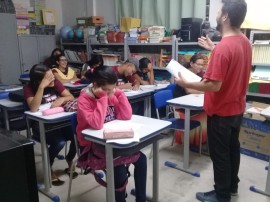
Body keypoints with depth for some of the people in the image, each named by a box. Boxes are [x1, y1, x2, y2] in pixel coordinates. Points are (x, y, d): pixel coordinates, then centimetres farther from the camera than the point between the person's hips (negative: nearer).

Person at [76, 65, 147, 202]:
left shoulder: (111, 94, 0)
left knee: (141, 159, -7)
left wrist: (119, 93, -13)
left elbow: (127, 116, -6)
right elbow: (97, 124, -32)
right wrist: (102, 98, -30)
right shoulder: (84, 100, -18)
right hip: (92, 145, -6)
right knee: (119, 167, -24)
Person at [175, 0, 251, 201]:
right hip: (237, 108, 9)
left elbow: (214, 85, -28)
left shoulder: (223, 47, -27)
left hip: (221, 111, -9)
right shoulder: (244, 41, 2)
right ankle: (232, 186, 40)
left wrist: (185, 83, -17)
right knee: (232, 147, 22)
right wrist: (214, 49, 17)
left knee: (219, 154, 7)